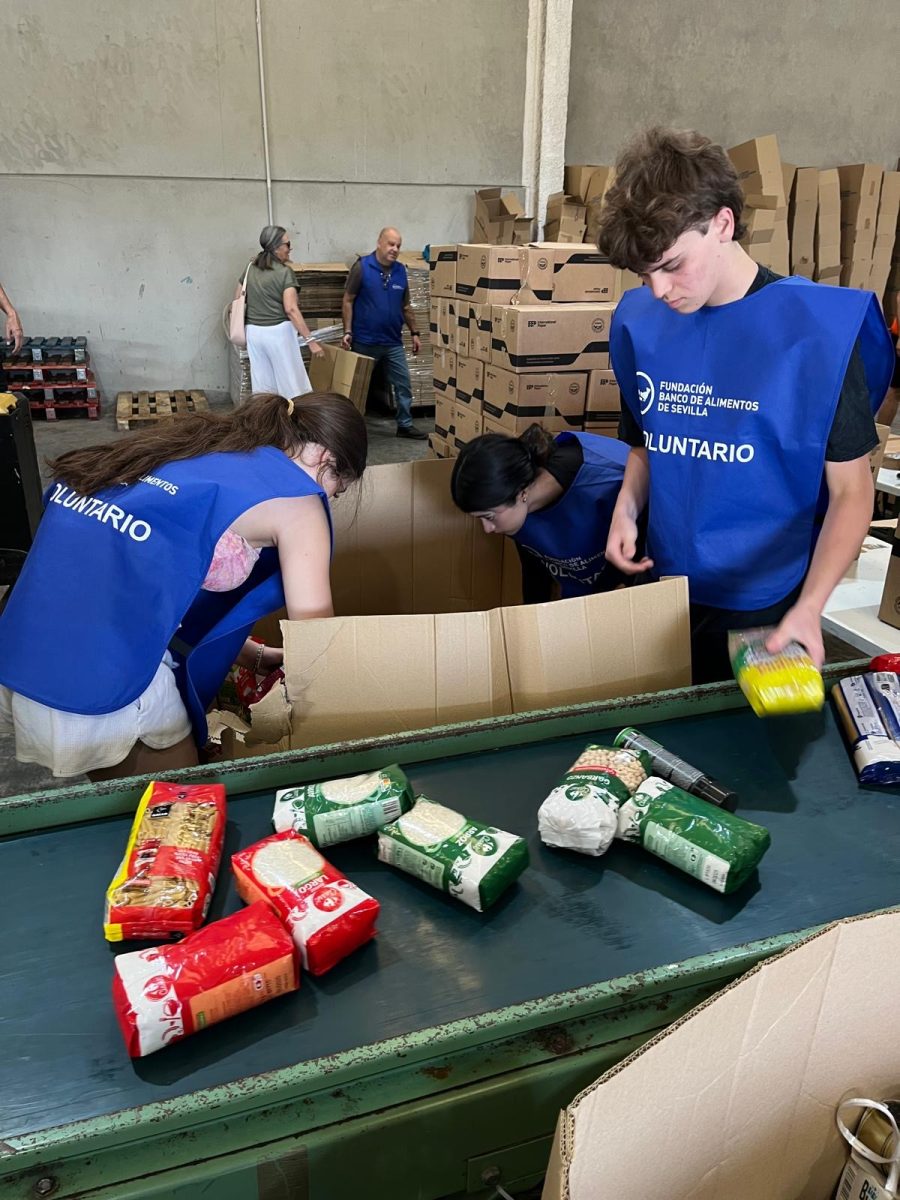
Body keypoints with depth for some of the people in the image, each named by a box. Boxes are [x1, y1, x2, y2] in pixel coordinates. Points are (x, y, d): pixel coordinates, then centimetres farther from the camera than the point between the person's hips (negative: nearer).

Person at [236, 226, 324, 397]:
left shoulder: (250, 269, 9)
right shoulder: (284, 272, -11)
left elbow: (237, 300, 16)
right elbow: (291, 309, -20)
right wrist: (310, 339, -21)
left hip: (254, 332, 7)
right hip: (278, 332, -6)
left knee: (262, 386, 10)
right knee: (291, 383, 0)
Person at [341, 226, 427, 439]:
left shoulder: (400, 270, 6)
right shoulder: (361, 267, -9)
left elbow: (406, 306, 15)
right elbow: (348, 301, -7)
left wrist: (414, 333, 13)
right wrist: (348, 331, -13)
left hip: (393, 342, 5)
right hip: (365, 341, -5)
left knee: (403, 384, 6)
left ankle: (405, 425, 18)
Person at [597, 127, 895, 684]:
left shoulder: (818, 328, -14)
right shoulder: (640, 322, -1)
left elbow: (851, 490, -10)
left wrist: (810, 607, -23)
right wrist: (627, 508, -8)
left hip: (767, 607, -4)